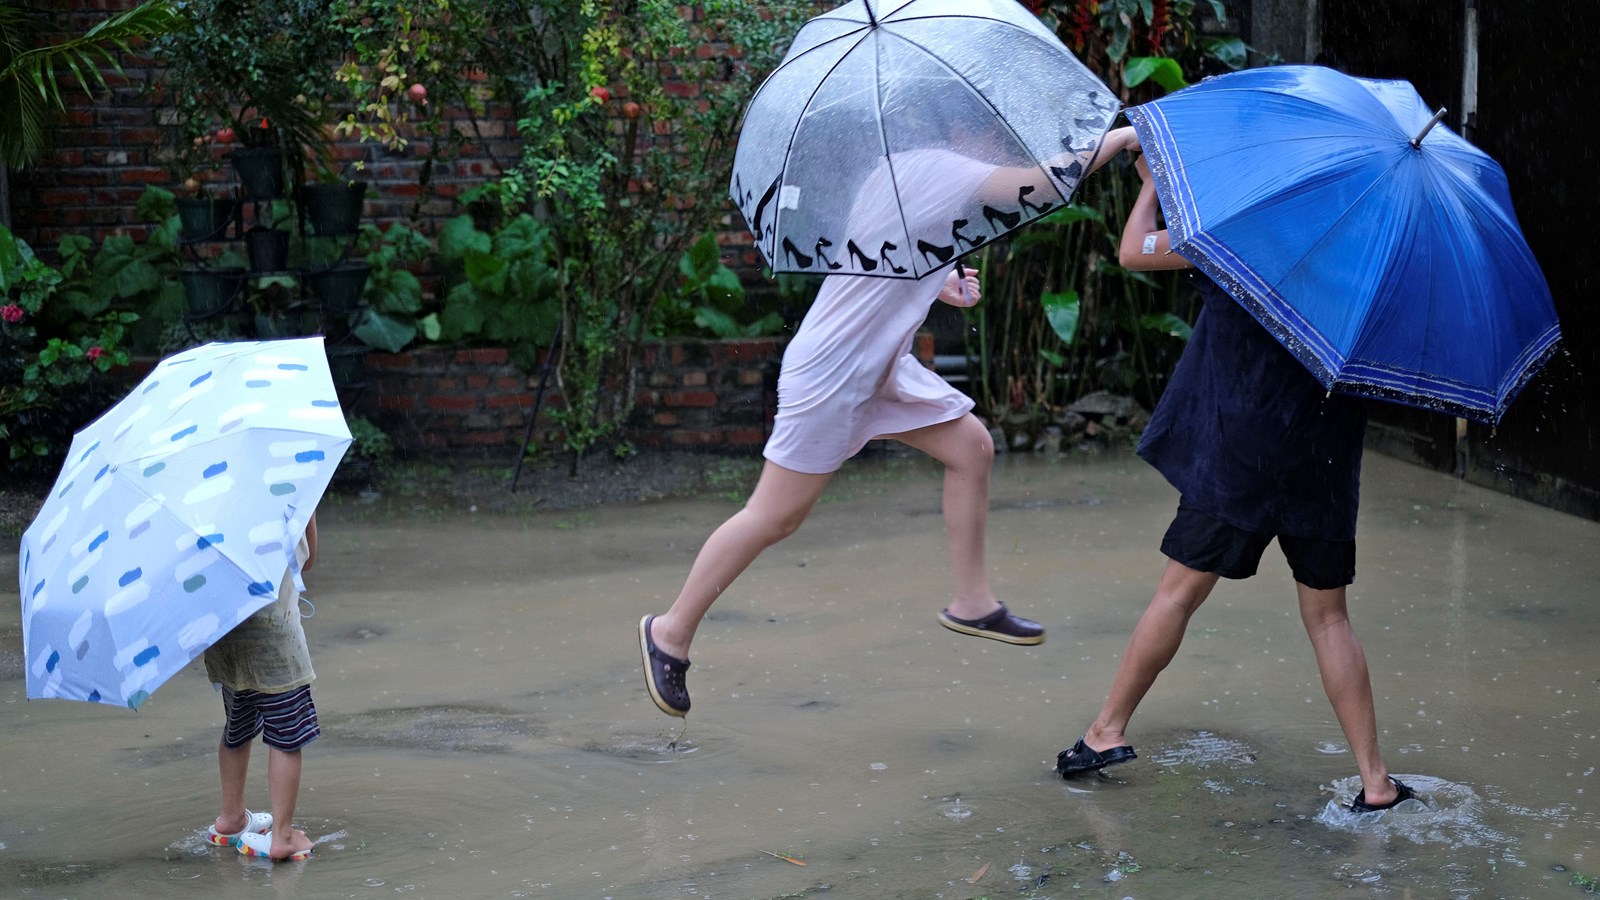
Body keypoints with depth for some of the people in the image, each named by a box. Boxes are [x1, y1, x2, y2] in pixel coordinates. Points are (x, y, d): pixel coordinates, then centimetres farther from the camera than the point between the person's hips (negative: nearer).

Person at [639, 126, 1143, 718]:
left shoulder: (917, 173, 10)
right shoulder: (927, 170, -19)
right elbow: (1041, 181, -25)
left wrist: (938, 286, 11)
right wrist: (1116, 139, -13)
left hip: (881, 368, 10)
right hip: (830, 373, -10)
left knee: (971, 447, 6)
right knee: (773, 518, -2)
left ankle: (970, 602, 17)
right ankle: (671, 633, 11)